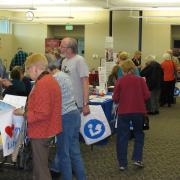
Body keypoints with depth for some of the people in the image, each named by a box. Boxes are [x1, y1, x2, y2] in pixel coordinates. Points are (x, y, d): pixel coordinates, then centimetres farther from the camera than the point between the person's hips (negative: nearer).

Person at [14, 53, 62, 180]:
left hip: (41, 132, -10)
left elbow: (41, 114, -25)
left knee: (40, 168, 2)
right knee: (40, 164, 21)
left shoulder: (41, 84, -23)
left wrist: (23, 113, -16)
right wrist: (27, 109, 15)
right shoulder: (51, 80, 9)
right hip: (47, 130, 10)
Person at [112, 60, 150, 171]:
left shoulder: (120, 81, -5)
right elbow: (147, 96, -5)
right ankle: (137, 159, 10)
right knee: (139, 134, 19)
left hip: (123, 112, -1)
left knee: (122, 137, 8)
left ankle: (122, 163, 11)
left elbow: (115, 98, -6)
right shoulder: (140, 80, -2)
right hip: (139, 111, 1)